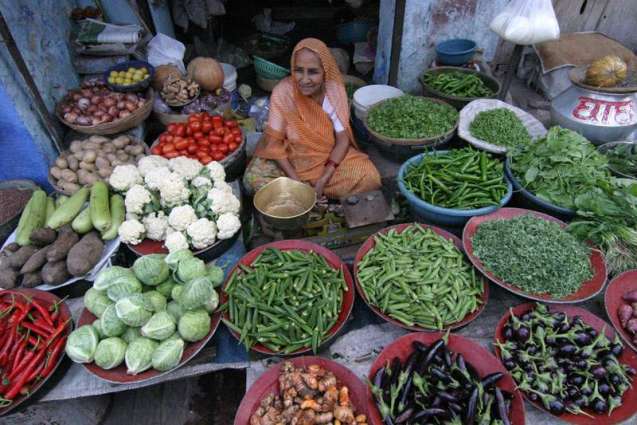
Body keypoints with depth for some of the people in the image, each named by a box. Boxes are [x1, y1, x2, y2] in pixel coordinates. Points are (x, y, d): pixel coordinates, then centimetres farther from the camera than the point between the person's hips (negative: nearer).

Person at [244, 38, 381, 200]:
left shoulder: (335, 90, -17)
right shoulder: (283, 91, -20)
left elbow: (343, 140, -13)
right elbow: (274, 142, -17)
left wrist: (323, 180, -24)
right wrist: (295, 180, -26)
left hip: (329, 156, 2)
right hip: (291, 156, -1)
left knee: (369, 176, -21)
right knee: (253, 177, -25)